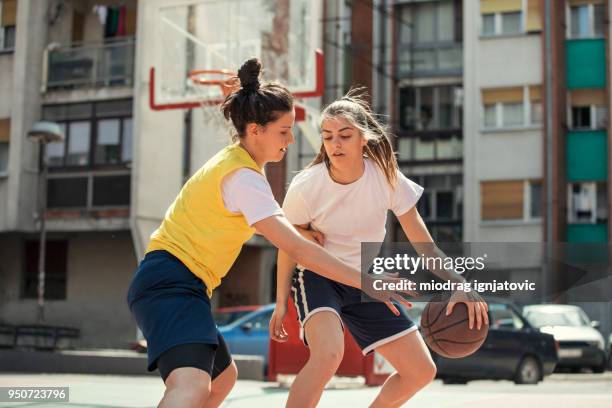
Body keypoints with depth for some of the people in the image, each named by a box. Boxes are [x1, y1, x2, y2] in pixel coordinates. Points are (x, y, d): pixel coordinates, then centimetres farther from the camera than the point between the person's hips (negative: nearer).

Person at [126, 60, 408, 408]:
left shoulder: (234, 161, 16)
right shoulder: (243, 176, -15)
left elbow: (275, 228, 32)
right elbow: (297, 248, -22)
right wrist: (365, 281, -22)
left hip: (173, 284, 11)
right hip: (171, 283, -11)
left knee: (224, 375, 28)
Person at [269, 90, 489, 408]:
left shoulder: (386, 177, -17)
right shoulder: (305, 187, -21)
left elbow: (422, 242, -14)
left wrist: (459, 285, -27)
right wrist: (281, 304, 1)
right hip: (318, 277, -4)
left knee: (421, 372, 3)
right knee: (328, 354, -35)